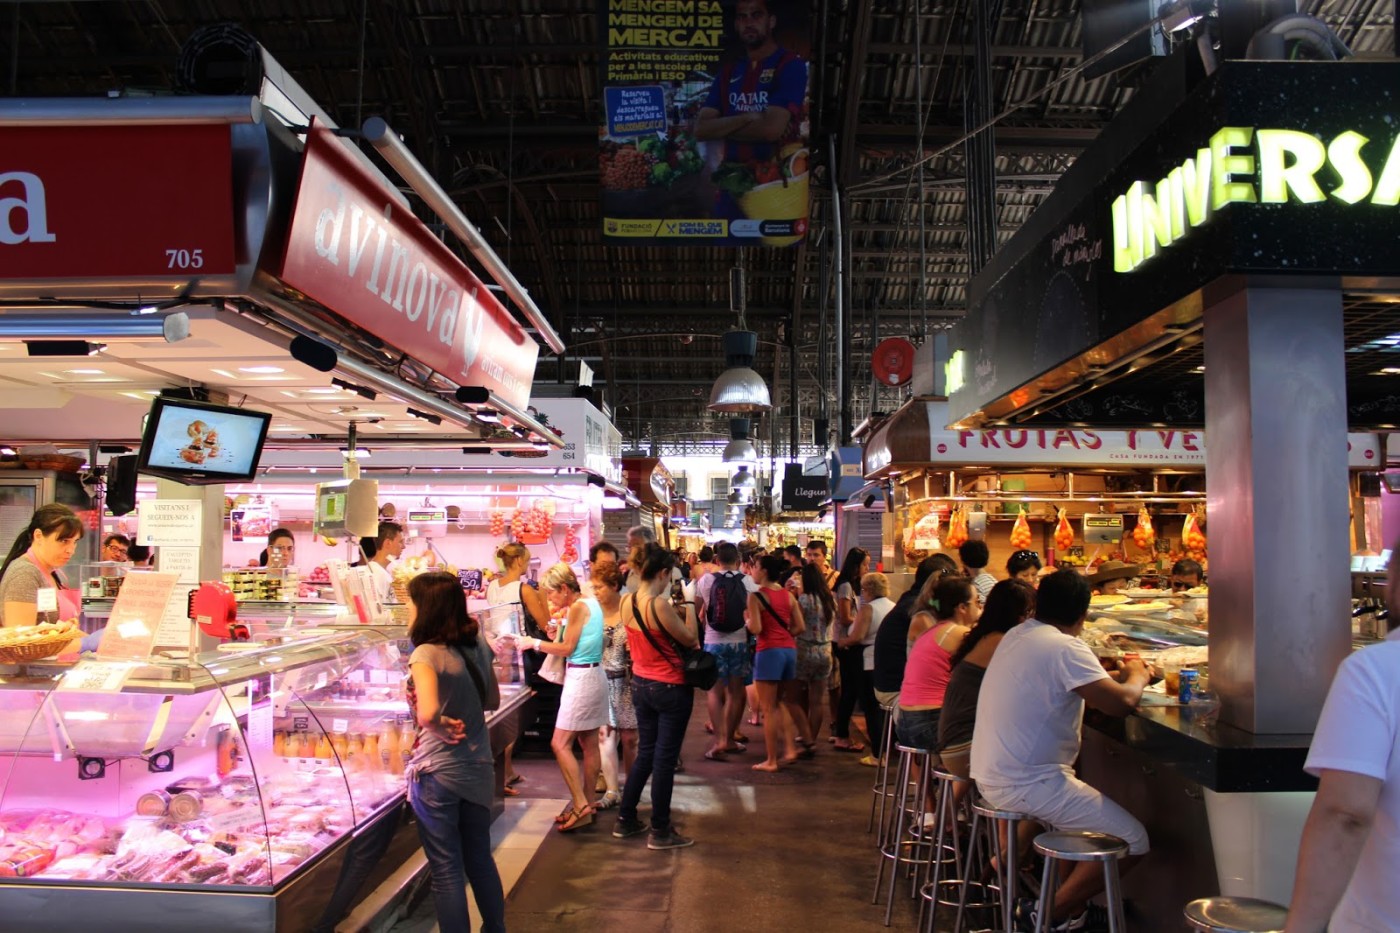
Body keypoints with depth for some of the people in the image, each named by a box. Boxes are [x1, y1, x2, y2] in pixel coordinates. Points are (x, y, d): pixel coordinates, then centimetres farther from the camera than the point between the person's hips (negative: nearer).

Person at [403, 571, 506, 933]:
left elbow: (428, 712, -35)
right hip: (478, 767, 7)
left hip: (437, 771, -7)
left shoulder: (426, 654, -19)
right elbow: (493, 701, 11)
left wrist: (442, 728, -16)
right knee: (480, 859, 23)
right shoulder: (478, 644, -1)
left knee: (446, 871, 7)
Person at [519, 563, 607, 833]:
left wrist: (535, 643, -6)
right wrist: (563, 618, 8)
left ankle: (580, 805, -8)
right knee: (589, 744, 12)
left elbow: (567, 649, -14)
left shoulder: (578, 607, -15)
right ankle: (586, 804, 19)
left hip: (581, 678, -10)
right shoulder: (590, 603, 12)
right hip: (593, 676, 10)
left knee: (560, 743, -7)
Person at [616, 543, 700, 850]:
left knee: (645, 752, 20)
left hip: (640, 684, 7)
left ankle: (626, 821, 27)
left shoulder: (626, 602, 0)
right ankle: (660, 832, 12)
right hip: (671, 688, -7)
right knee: (665, 758, 3)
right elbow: (689, 639, -12)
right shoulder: (660, 604, -23)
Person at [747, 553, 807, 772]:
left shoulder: (756, 596, -9)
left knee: (769, 709, 2)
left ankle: (771, 761, 7)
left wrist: (746, 619, 3)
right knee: (777, 703, 21)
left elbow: (756, 629, -17)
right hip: (789, 650, 7)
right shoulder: (788, 595, 9)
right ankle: (789, 749, 16)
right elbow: (799, 627, 6)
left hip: (769, 652, -6)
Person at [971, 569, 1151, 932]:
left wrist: (1113, 672, 15)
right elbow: (1122, 702, -23)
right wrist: (1137, 675, -1)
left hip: (992, 776, 10)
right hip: (1026, 785, -10)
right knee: (1133, 840, -3)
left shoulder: (1017, 636, 9)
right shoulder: (1065, 648, -18)